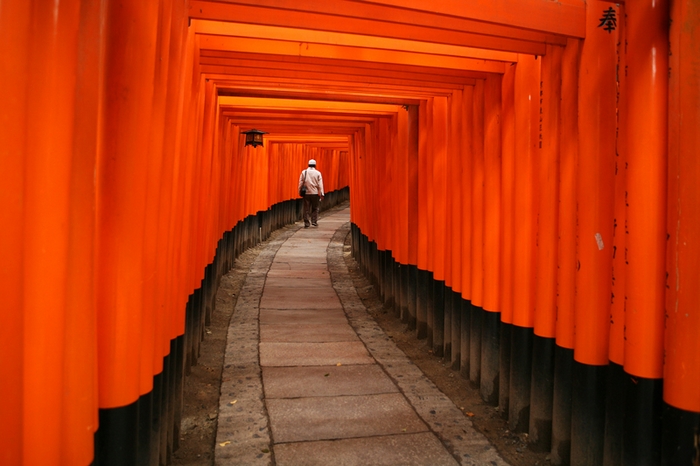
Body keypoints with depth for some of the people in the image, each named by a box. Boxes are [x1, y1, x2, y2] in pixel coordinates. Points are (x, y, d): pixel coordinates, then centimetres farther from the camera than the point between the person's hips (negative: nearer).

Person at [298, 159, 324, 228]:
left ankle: (306, 223, 5)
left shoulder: (304, 172, 0)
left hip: (306, 193, 1)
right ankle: (314, 221, 6)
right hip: (315, 193, -1)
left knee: (306, 209, 6)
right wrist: (321, 194, -1)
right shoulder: (318, 173, -2)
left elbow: (300, 183, 1)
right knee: (315, 208, 13)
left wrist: (300, 191, 9)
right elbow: (320, 185, -3)